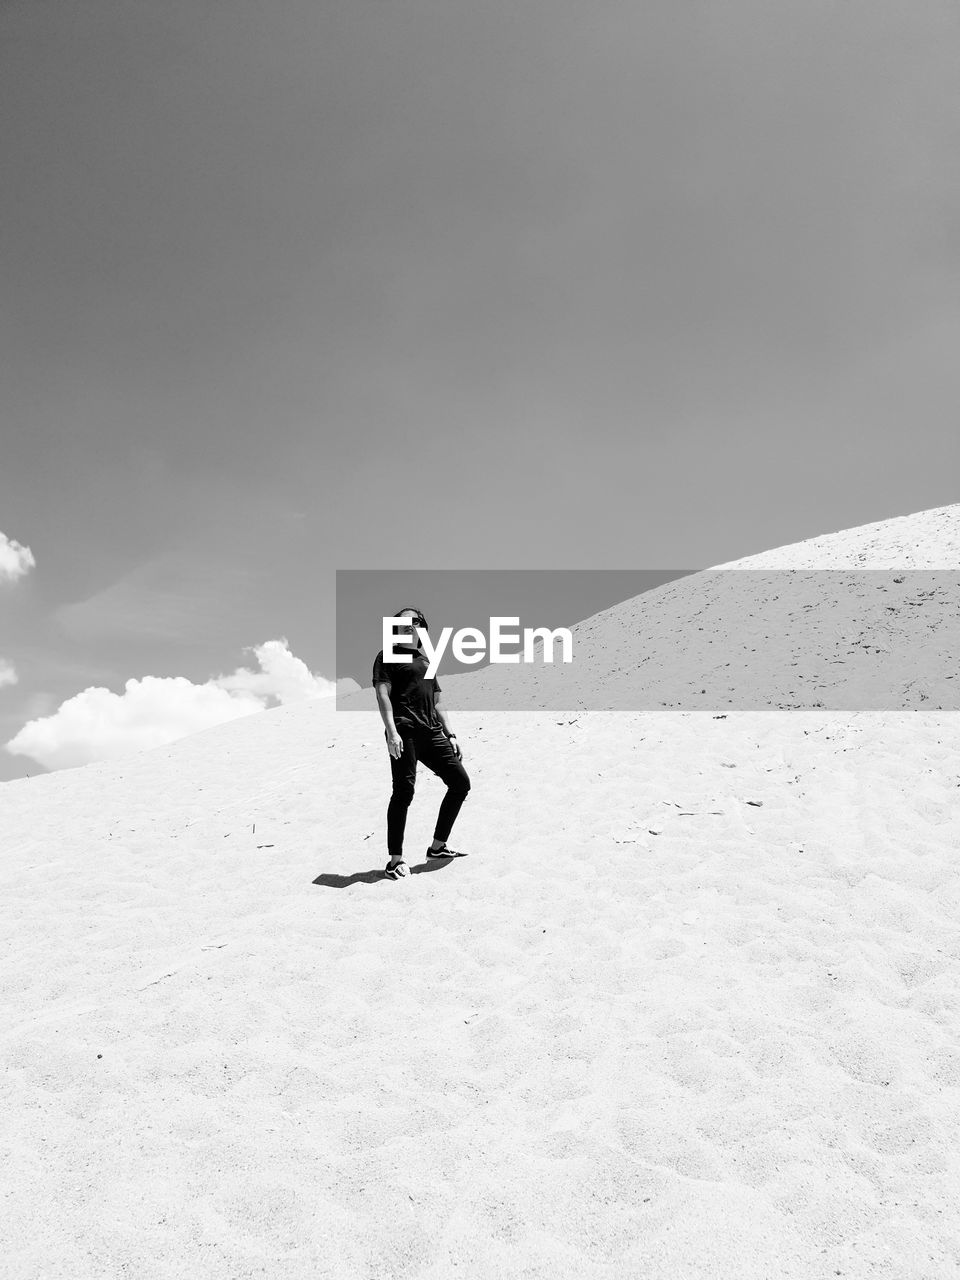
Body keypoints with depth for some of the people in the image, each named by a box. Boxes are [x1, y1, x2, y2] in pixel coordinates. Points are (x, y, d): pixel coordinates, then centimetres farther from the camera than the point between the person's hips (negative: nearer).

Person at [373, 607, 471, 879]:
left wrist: (450, 734, 17)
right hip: (404, 730, -7)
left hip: (431, 732, 7)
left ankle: (438, 846, 15)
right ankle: (396, 859, -6)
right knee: (403, 791, -13)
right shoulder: (389, 656, 7)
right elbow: (382, 693, -6)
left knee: (460, 782, 4)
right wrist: (391, 732, -19)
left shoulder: (426, 661, 27)